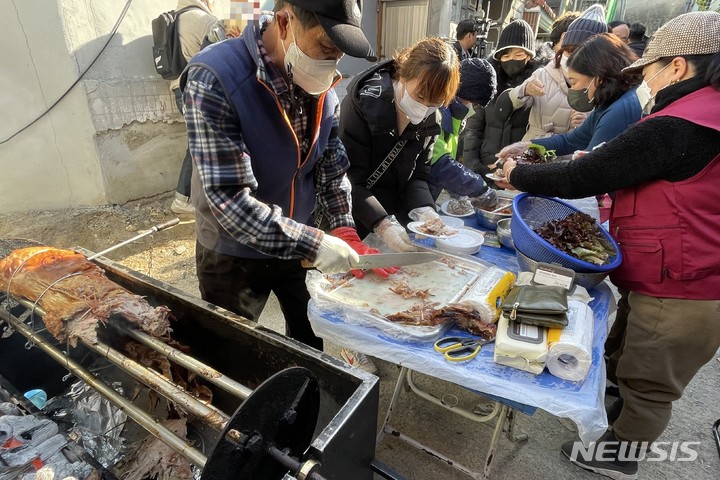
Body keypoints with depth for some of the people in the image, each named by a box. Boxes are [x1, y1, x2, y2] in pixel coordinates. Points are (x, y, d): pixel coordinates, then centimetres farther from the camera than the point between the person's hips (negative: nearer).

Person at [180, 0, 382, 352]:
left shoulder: (322, 86, -7)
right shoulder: (214, 79, -26)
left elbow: (332, 167, 0)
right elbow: (229, 199, -30)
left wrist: (344, 229, -14)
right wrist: (313, 244, -32)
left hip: (300, 243, 5)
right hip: (234, 253, -5)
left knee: (312, 340, 24)